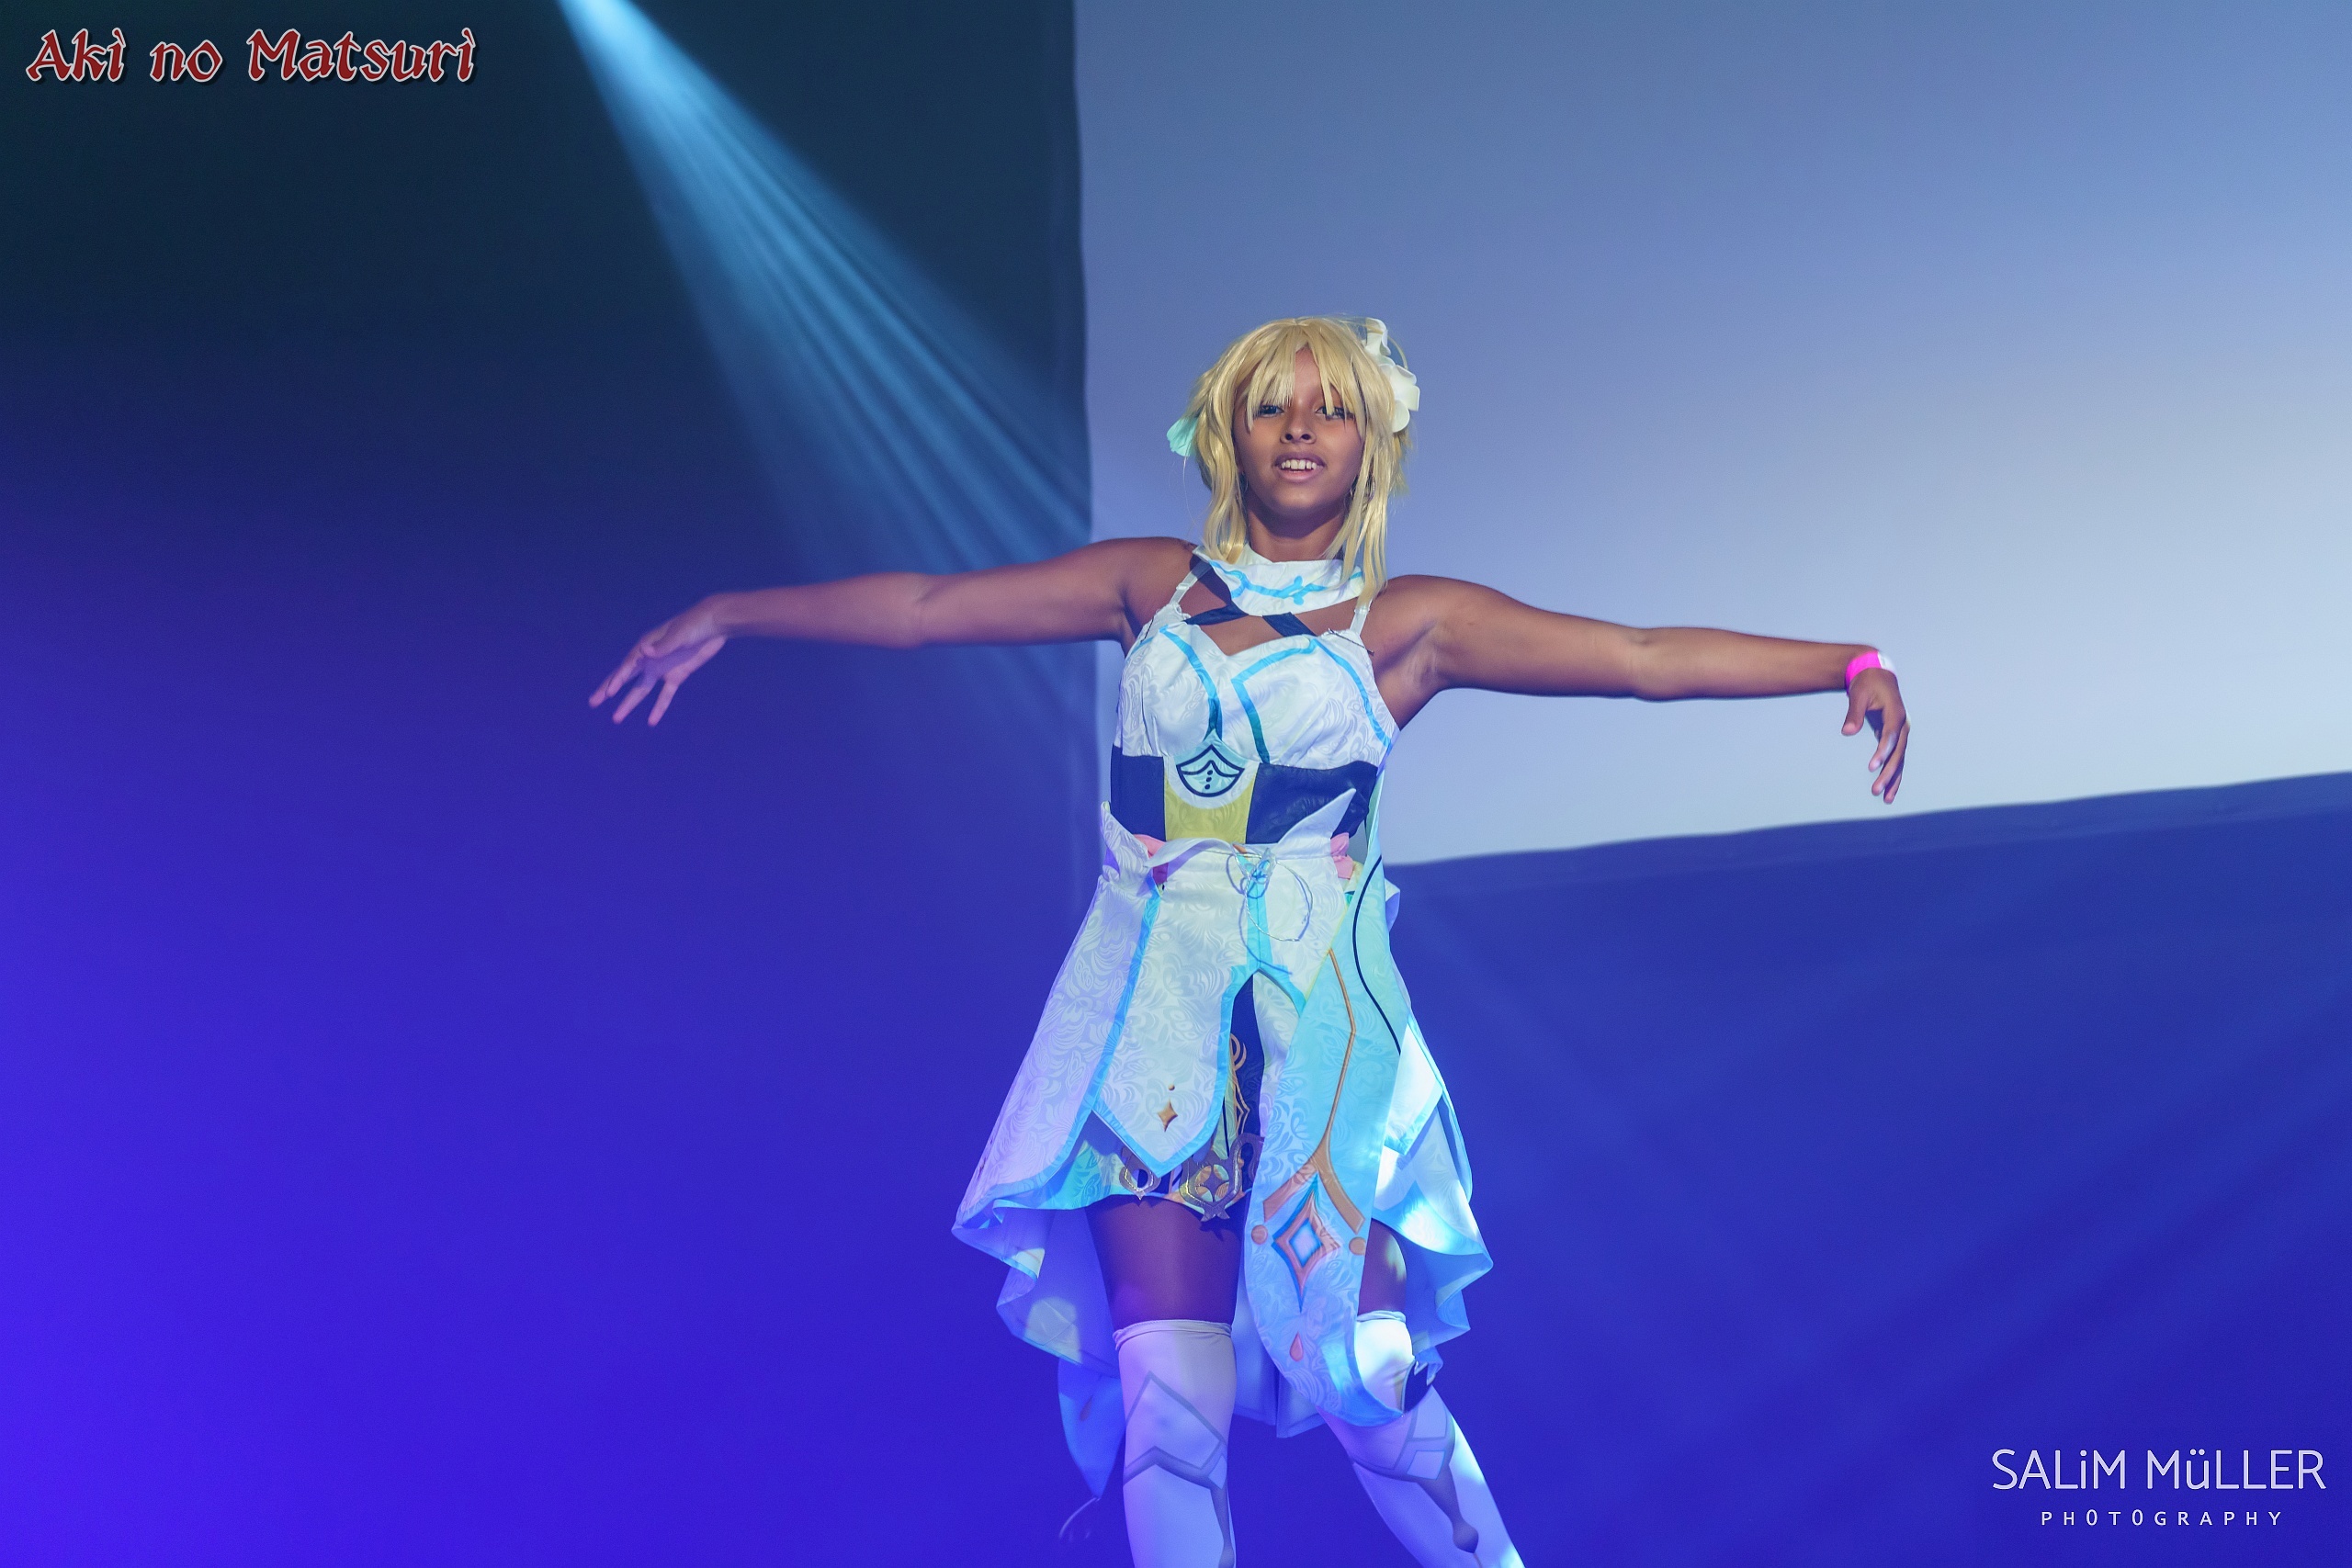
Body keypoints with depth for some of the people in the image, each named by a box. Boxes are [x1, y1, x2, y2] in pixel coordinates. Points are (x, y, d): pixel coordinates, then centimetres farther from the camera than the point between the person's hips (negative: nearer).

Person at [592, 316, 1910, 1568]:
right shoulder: (1158, 585, 11)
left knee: (1365, 1377, -7)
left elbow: (1651, 658, 0)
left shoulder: (1409, 622, 6)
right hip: (1156, 1008, 2)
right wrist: (733, 614, 17)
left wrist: (1848, 665, -8)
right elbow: (926, 606, 15)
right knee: (1170, 1394, -5)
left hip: (1319, 1013, -2)